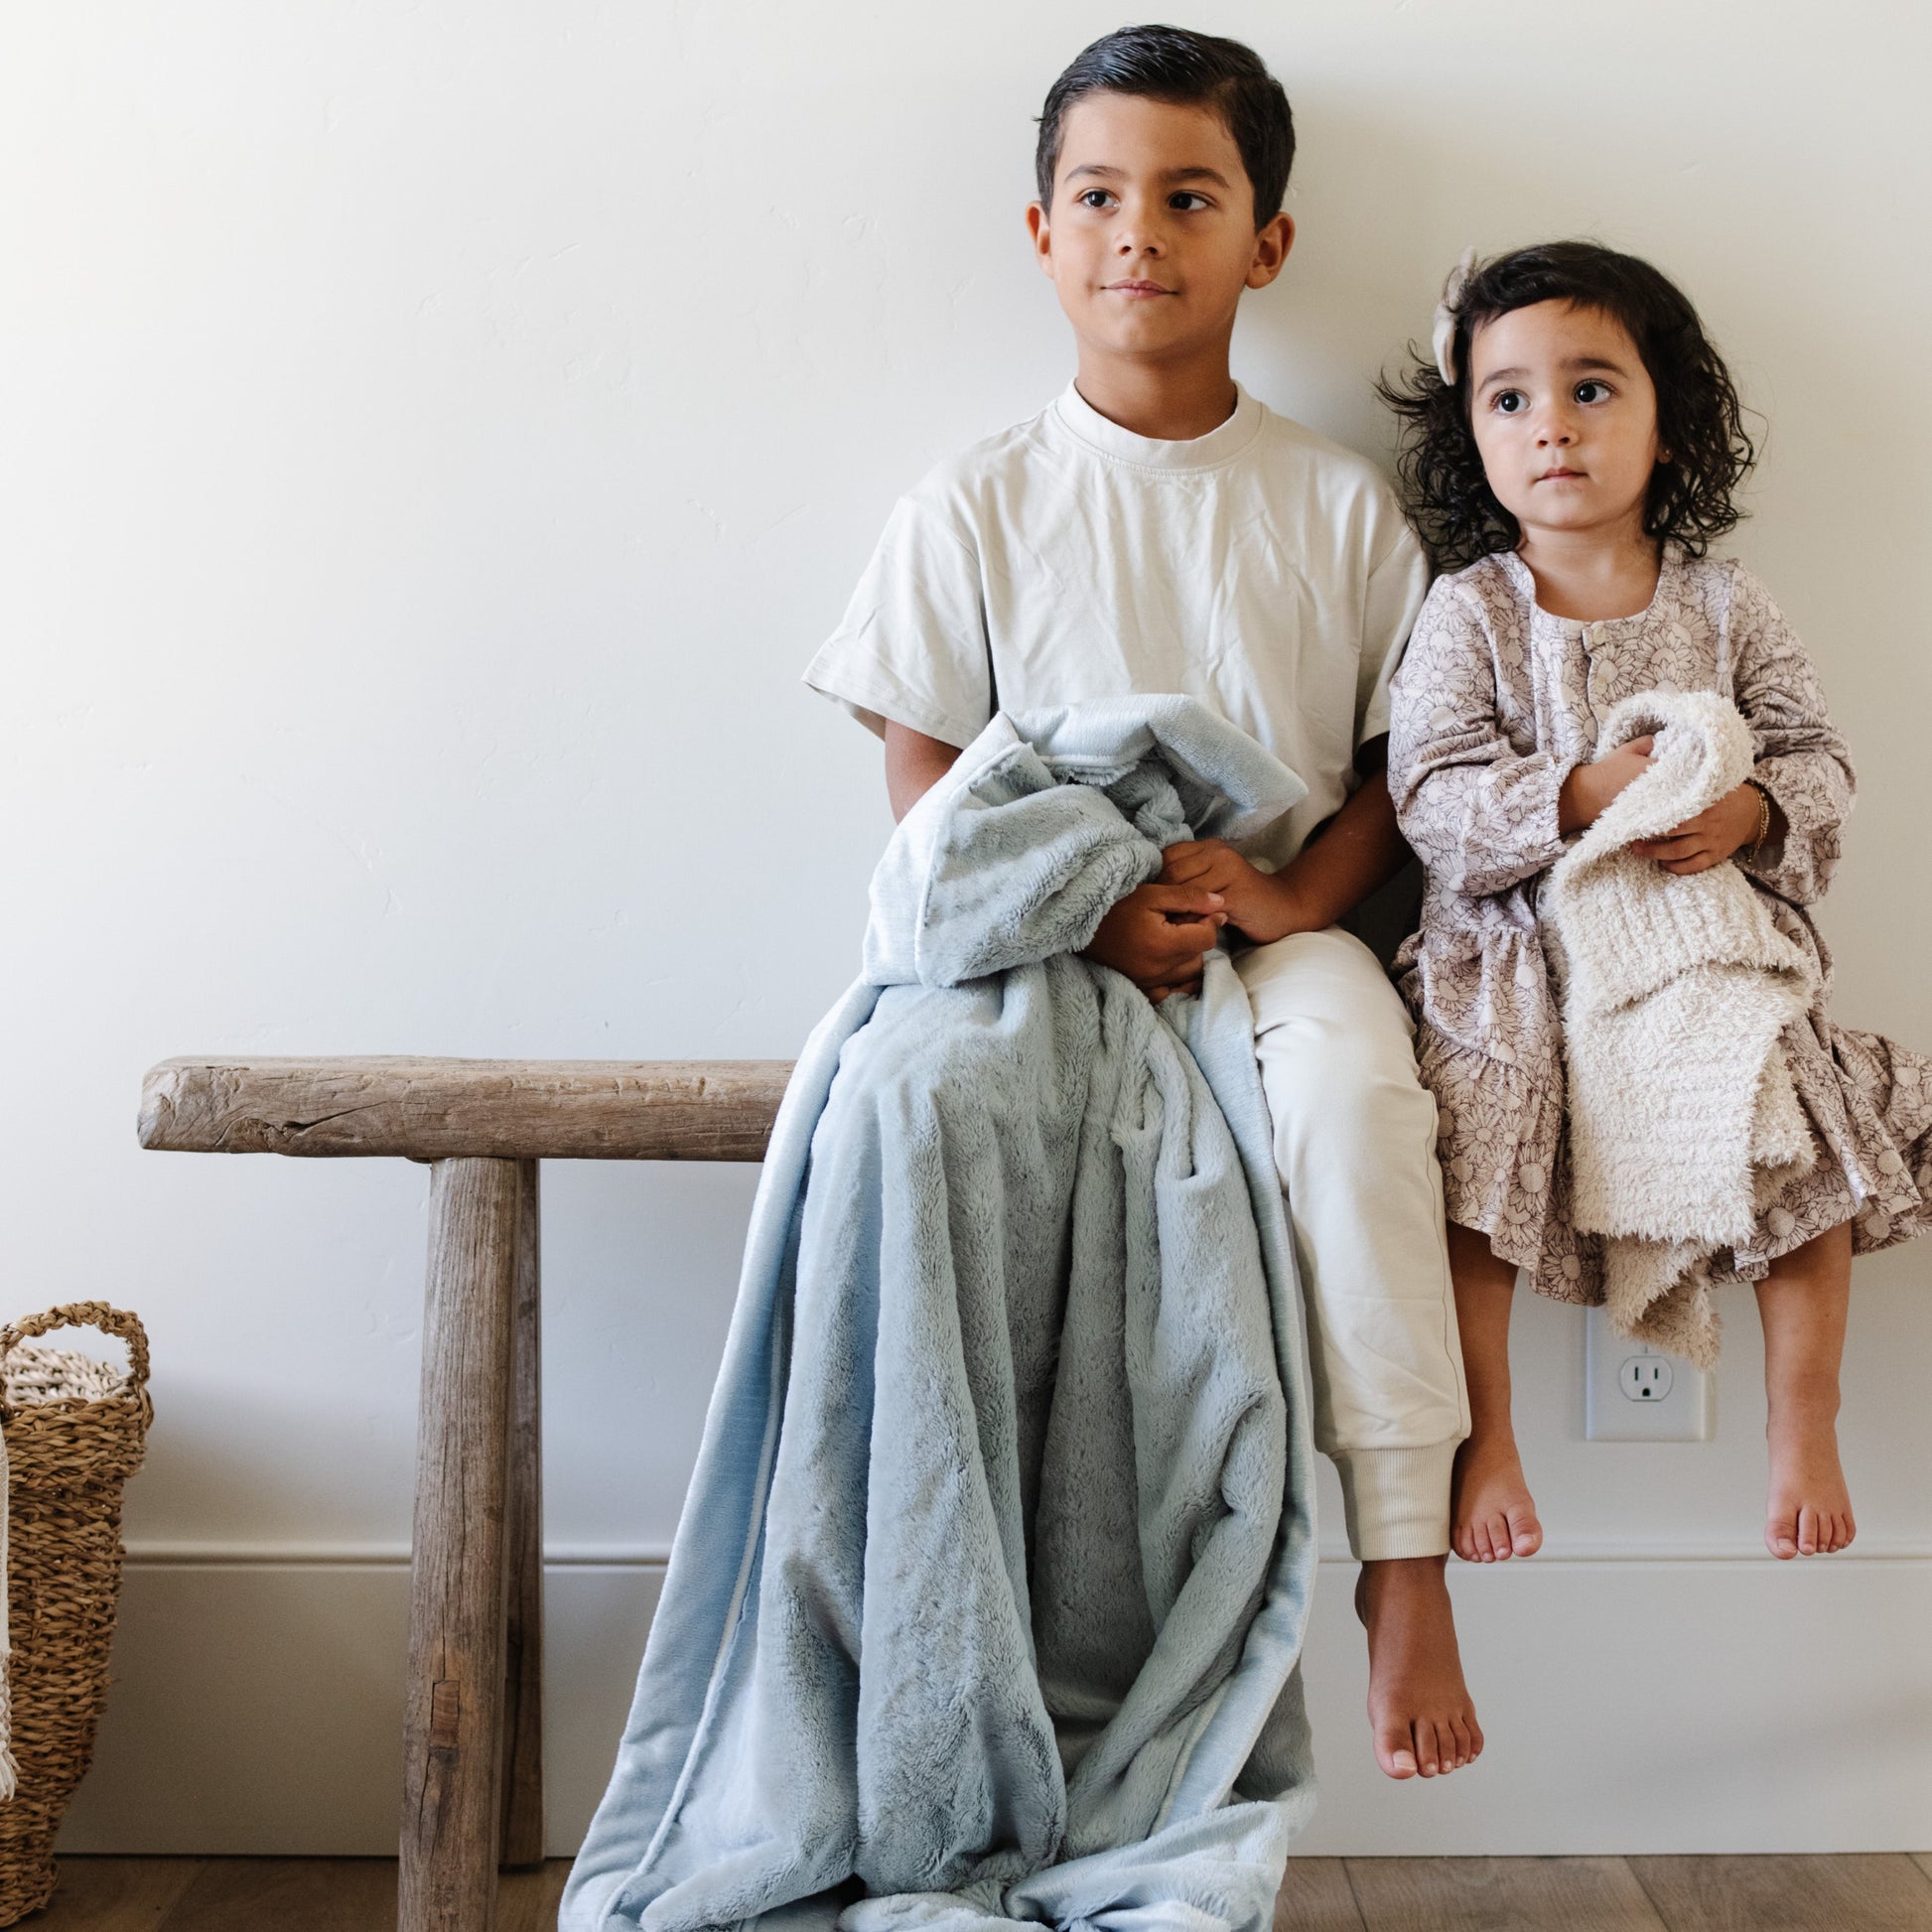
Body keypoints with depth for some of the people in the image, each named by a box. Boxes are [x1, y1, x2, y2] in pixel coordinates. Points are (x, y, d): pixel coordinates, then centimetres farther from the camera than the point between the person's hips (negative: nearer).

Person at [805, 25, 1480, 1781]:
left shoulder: (1338, 502, 7)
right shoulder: (977, 508, 4)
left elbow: (1407, 756, 7)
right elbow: (924, 776, 2)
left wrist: (1295, 891, -13)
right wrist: (1082, 910, -15)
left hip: (1284, 929, 0)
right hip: (1048, 943, 0)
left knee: (1353, 1078, -34)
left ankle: (1403, 1554, -26)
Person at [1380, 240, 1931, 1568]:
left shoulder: (1724, 605, 5)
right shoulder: (1468, 612, -1)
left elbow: (1818, 759, 5)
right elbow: (1433, 788, -10)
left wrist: (1752, 811, -18)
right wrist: (1581, 796, -25)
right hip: (1519, 964, -1)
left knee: (1810, 1165, -8)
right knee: (1464, 1197, -13)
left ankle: (1805, 1433, 11)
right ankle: (1485, 1445, 7)